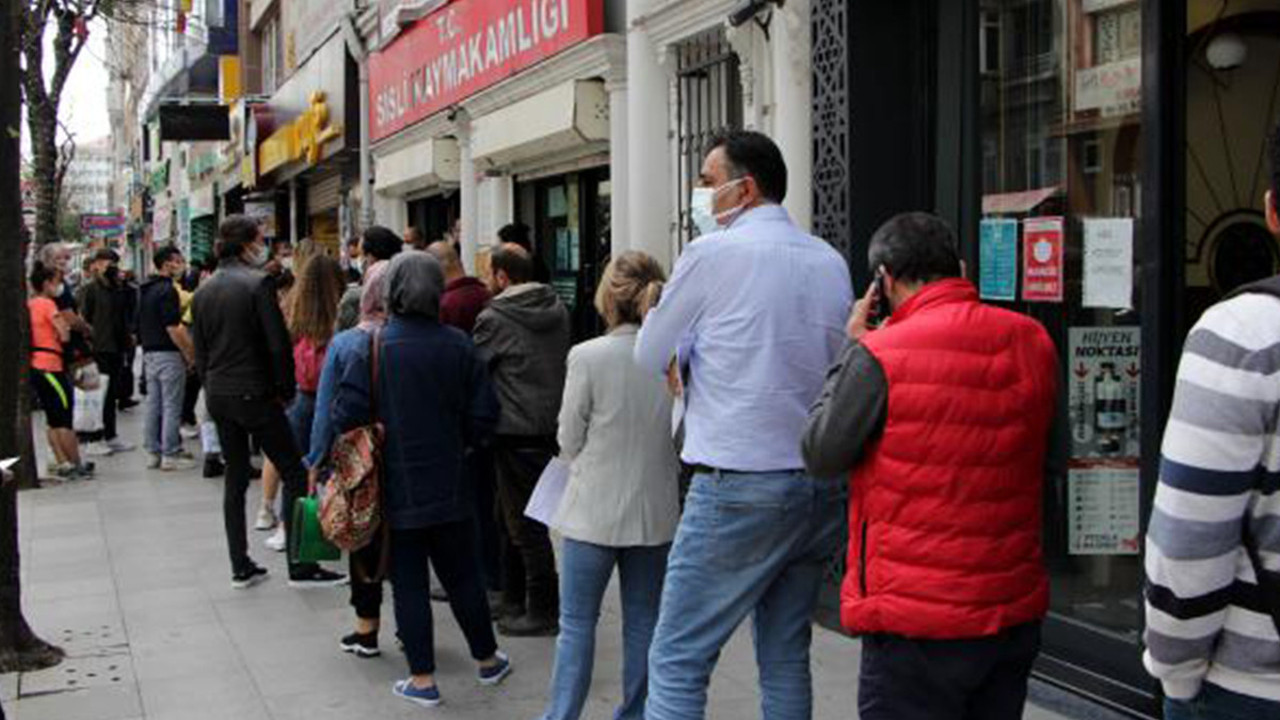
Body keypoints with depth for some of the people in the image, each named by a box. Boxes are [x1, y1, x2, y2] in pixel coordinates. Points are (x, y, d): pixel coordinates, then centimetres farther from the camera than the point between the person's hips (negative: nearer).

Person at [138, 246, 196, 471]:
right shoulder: (167, 290, -14)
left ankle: (154, 452, 16)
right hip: (168, 354, -9)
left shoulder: (147, 290, 14)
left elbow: (139, 325, 19)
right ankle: (170, 455, -2)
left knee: (154, 404, 11)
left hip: (149, 353, 9)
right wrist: (190, 354, -12)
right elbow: (173, 328, -20)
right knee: (171, 406, -4)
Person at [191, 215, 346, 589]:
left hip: (218, 396, 7)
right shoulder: (258, 283, -12)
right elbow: (278, 344, -15)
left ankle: (241, 568, 15)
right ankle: (300, 566, -2)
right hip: (255, 394, -7)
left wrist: (212, 388, 18)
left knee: (235, 480, 13)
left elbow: (200, 349, 12)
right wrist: (285, 389, -4)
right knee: (294, 474, 0)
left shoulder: (203, 291, 9)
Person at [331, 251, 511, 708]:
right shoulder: (458, 346, -5)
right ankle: (487, 660, 29)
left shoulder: (373, 347, -13)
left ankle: (423, 678, 11)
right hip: (449, 486, 3)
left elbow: (347, 414, -15)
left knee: (409, 582, 7)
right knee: (462, 575, 16)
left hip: (397, 486, -2)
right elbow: (484, 415, -3)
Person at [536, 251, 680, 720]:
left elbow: (569, 440, -6)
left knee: (577, 620, 9)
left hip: (595, 510, -3)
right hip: (656, 510, 3)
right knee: (644, 619, 15)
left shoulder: (588, 356, -15)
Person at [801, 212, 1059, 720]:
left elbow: (820, 455, -5)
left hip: (919, 625, -6)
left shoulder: (879, 356, -17)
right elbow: (1053, 461, 12)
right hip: (1017, 612, 6)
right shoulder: (1033, 342, 1)